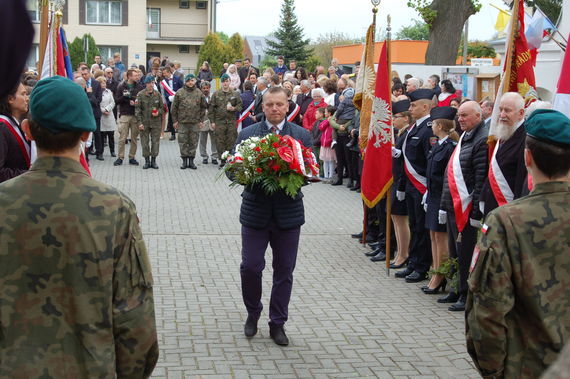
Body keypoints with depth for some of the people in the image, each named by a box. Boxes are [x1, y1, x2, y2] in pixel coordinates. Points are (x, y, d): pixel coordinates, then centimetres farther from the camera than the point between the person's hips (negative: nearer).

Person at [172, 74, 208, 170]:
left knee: (193, 142, 4)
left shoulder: (199, 93, 6)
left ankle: (191, 161, 13)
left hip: (195, 122, 1)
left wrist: (201, 120, 5)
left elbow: (203, 107, 11)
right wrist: (175, 120, 1)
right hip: (182, 122, -1)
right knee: (183, 142, 2)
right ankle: (184, 161, 10)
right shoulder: (179, 93, 1)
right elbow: (174, 107, 4)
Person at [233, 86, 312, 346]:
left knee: (284, 270, 8)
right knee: (250, 266, -1)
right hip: (255, 210, 0)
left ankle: (278, 323, 22)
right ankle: (253, 313, 25)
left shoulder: (302, 136, 2)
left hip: (288, 212, 1)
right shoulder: (247, 134, 2)